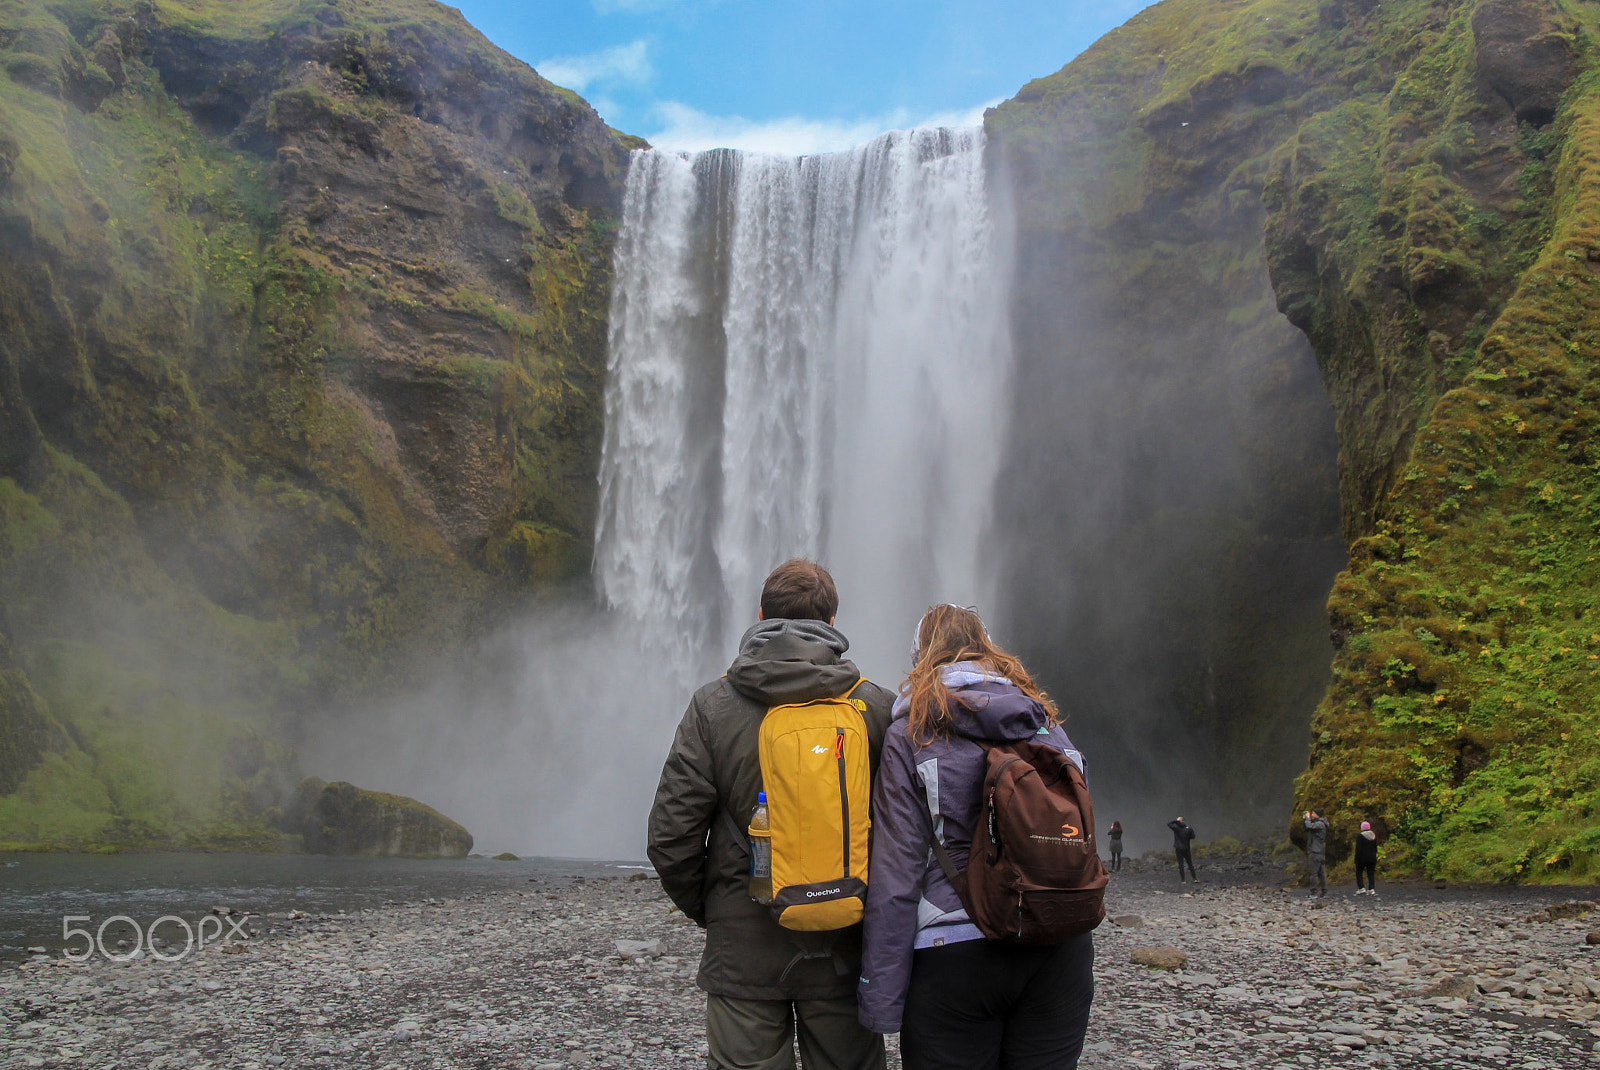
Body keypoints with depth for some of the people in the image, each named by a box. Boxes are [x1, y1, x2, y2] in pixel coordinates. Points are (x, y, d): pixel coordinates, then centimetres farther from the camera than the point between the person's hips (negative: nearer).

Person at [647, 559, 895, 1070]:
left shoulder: (713, 705, -5)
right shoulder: (878, 707, -3)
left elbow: (671, 838, -7)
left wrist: (705, 911, 10)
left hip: (745, 950, -1)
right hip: (843, 951, 1)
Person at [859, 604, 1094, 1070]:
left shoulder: (910, 734, -3)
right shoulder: (1048, 724, 10)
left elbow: (896, 874, -8)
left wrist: (880, 997, -6)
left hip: (956, 955, -4)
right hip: (1060, 953, 4)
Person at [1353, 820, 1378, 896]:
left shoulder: (1360, 836, -12)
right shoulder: (1374, 836, 7)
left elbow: (1358, 849, -14)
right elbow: (1375, 848, 13)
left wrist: (1356, 860, -10)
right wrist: (1374, 857, 20)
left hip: (1362, 858, -5)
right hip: (1372, 858, 5)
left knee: (1359, 873, 8)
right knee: (1371, 873, 7)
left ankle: (1361, 888, -1)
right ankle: (1371, 889, -1)